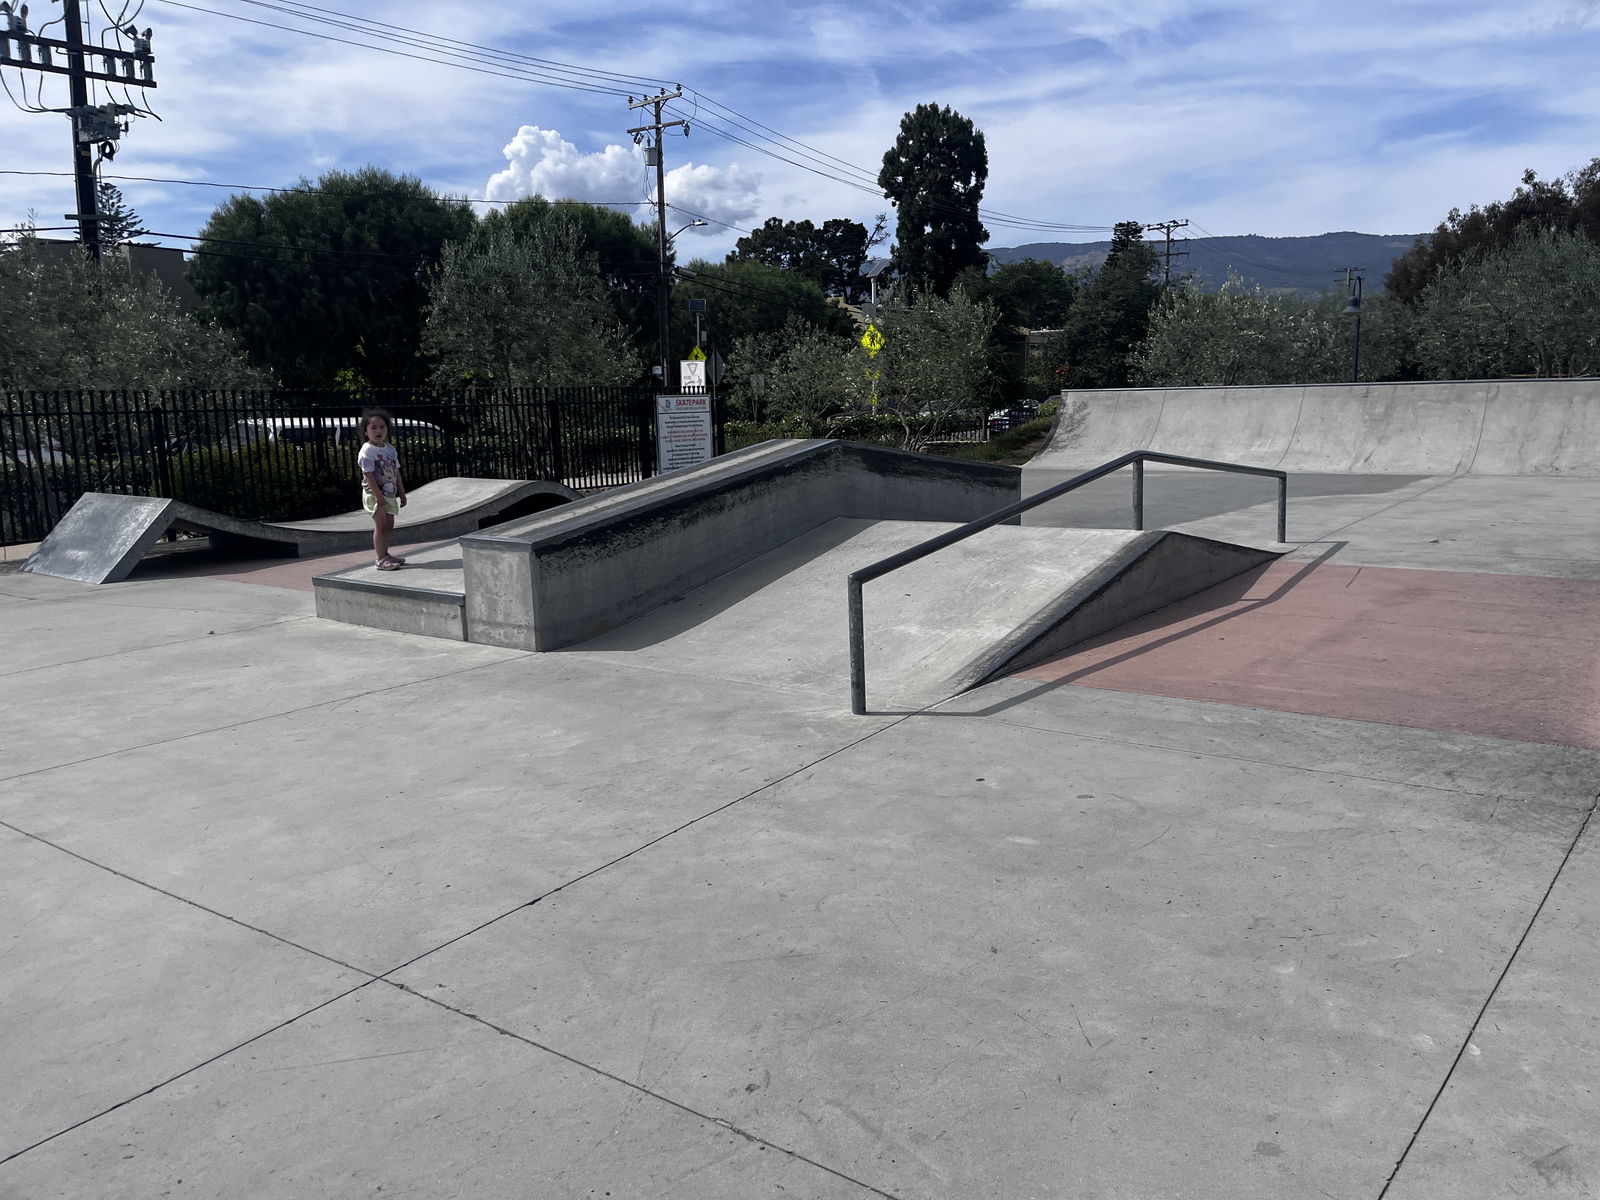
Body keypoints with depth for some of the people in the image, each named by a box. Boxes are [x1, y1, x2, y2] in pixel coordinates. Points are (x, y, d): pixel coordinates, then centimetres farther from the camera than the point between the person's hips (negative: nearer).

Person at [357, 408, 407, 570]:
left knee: (389, 525, 13)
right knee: (380, 525, -5)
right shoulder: (367, 451, -14)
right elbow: (369, 475, -19)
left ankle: (385, 554, 25)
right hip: (374, 494, -7)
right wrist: (378, 495, -22)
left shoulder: (390, 449, 9)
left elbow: (396, 472, 14)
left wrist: (402, 493, 13)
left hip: (389, 494, 7)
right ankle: (381, 559, 1)